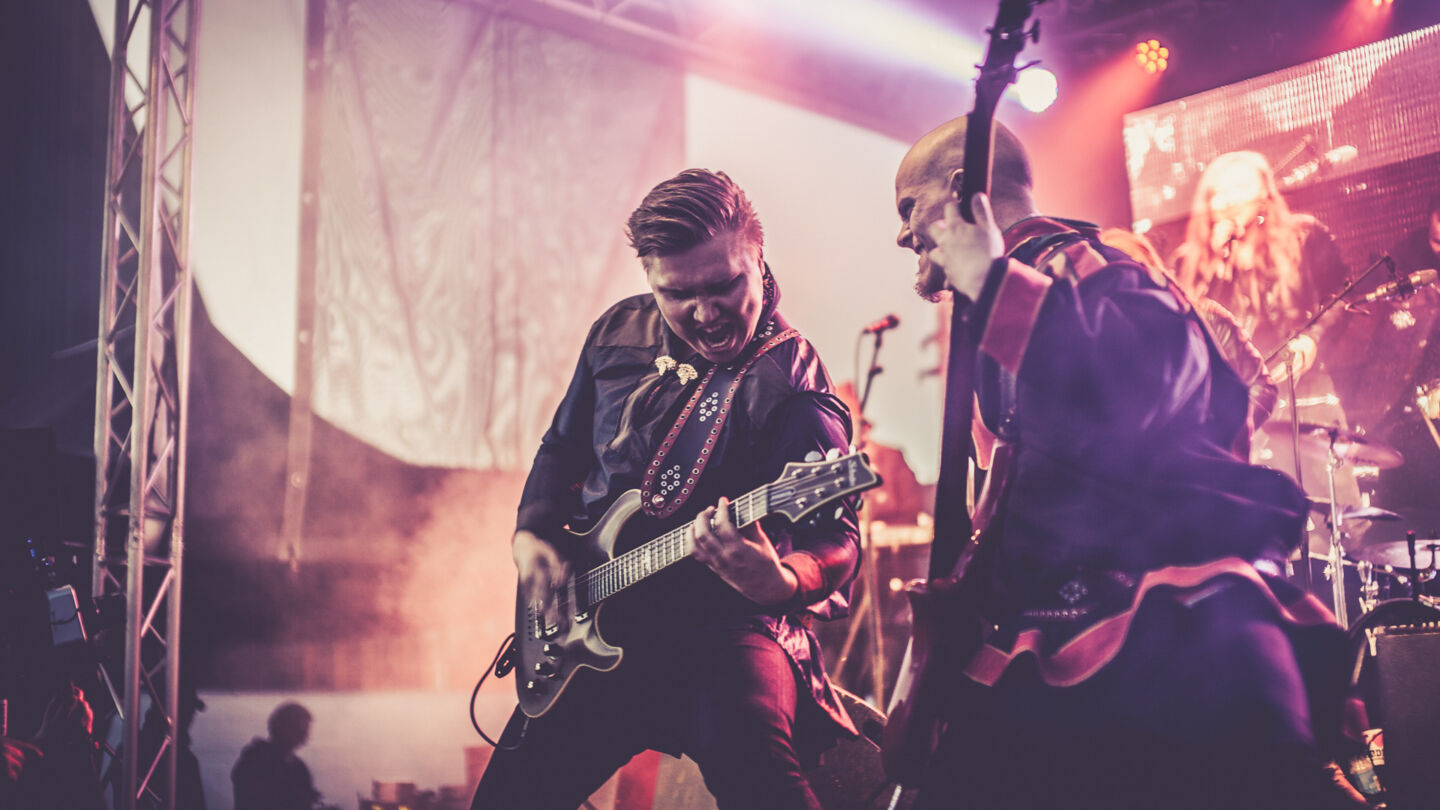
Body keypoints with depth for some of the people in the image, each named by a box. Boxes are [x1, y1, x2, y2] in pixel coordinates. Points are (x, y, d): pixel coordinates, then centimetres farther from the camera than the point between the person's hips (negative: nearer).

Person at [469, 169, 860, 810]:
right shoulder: (618, 333, 4)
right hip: (593, 627, 6)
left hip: (724, 626, -6)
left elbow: (837, 545, -20)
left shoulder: (794, 387, -15)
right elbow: (562, 446, 20)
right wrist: (532, 532, 3)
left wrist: (780, 581, -42)